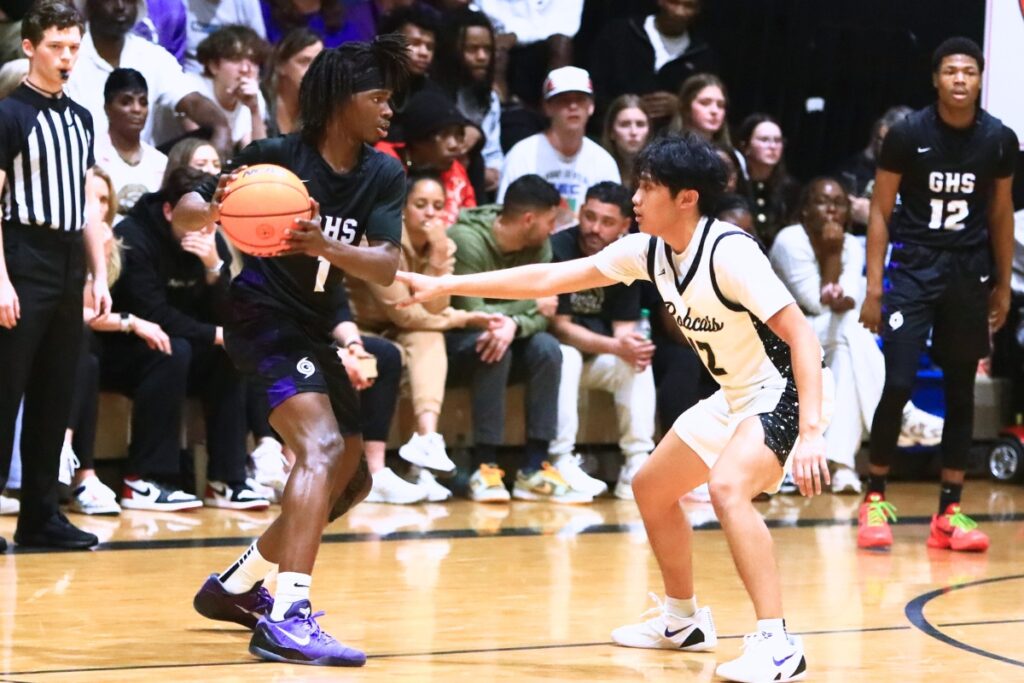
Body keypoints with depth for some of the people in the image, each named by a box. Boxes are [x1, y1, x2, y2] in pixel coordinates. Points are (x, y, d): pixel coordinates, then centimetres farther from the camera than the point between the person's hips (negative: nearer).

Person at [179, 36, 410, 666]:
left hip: (317, 328, 8)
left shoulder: (385, 176, -2)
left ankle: (237, 586, 28)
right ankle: (286, 618, -37)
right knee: (322, 448, -27)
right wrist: (213, 211, -34)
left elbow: (386, 266, -15)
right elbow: (185, 211, -11)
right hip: (266, 317, -8)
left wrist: (325, 246, -35)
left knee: (351, 478, 12)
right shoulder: (277, 155, -14)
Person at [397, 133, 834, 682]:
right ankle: (682, 620, 36)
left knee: (728, 487, -32)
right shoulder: (648, 251, -1)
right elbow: (548, 279, 4)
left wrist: (810, 432, -38)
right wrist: (443, 286, 1)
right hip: (736, 395, 10)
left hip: (787, 391, -10)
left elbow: (800, 334, -28)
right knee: (652, 488, 18)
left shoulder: (730, 252, -25)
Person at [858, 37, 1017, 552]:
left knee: (961, 394, 6)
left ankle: (949, 511, 12)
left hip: (969, 273, 3)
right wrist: (873, 287, -7)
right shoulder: (907, 135, -9)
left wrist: (1002, 287, 11)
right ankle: (875, 500, 5)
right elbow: (880, 211, -3)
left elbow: (1001, 216, 10)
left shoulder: (999, 141, -1)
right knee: (898, 386, -11)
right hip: (914, 267, -3)